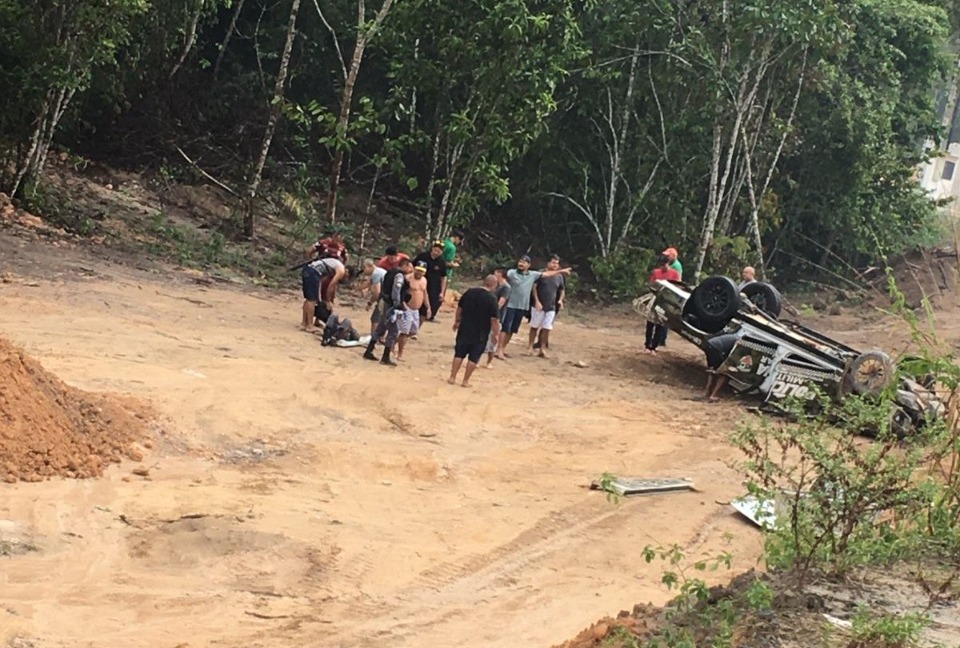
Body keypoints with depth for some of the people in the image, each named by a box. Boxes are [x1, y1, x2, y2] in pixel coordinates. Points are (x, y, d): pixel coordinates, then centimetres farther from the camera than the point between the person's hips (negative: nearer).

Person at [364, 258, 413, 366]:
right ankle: (385, 358, -1)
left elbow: (384, 289, 18)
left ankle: (368, 352, 23)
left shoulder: (391, 273, 14)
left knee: (381, 328, 18)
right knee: (394, 331, -3)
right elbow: (396, 292, -23)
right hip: (392, 306, -10)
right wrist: (398, 306, -19)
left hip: (386, 303, 10)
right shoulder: (400, 275, -15)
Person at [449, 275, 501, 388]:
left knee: (459, 353, 13)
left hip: (465, 329, 4)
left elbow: (459, 308, 10)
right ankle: (465, 380, 9)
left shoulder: (469, 292, 0)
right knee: (474, 357, 7)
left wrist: (457, 321, 23)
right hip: (480, 334, -4)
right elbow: (494, 319, -15)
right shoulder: (492, 299, -14)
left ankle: (452, 377, 14)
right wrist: (496, 333, -5)